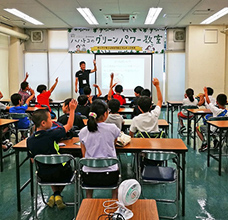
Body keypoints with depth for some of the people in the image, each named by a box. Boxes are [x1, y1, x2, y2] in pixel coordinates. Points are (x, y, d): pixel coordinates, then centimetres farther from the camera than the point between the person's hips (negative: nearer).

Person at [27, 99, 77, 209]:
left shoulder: (30, 140, -8)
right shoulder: (51, 134, -22)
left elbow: (33, 160, 4)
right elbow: (69, 126, -7)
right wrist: (72, 109, 3)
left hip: (43, 176, 5)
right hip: (60, 174, -4)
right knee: (68, 168, 30)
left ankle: (55, 194, 23)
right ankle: (57, 195, 17)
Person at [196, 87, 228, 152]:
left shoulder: (216, 110, -26)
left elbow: (208, 101, -18)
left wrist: (206, 92, -5)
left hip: (213, 130, -6)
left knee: (198, 128, 15)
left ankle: (204, 143, 2)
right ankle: (216, 140, 21)